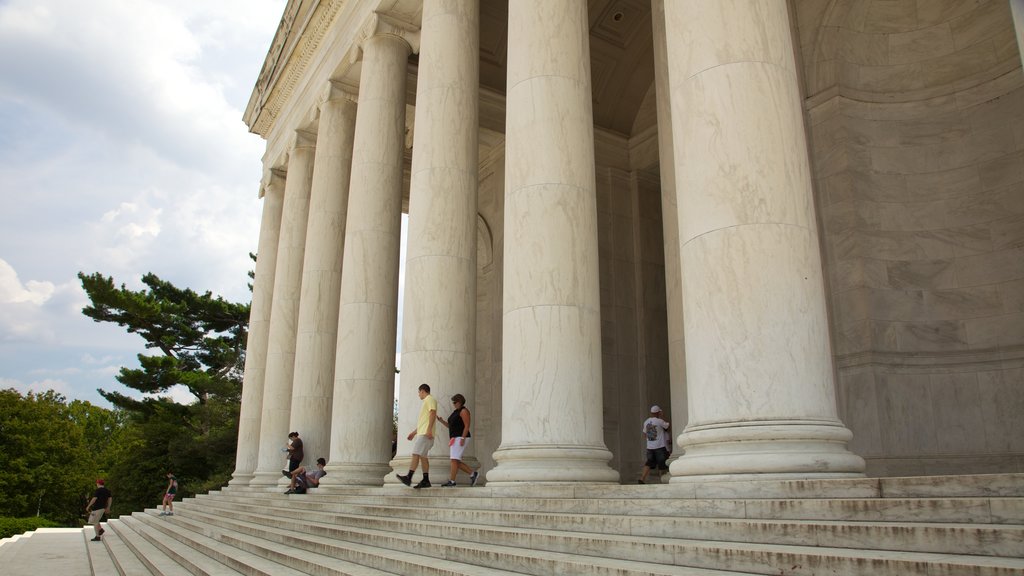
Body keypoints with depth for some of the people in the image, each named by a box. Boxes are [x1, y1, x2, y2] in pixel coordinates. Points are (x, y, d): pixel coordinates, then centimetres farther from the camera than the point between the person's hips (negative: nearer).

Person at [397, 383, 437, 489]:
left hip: (425, 434, -10)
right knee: (423, 456, 6)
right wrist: (414, 432, 29)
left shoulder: (430, 399, -3)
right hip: (421, 433, 10)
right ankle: (426, 480, 5)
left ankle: (409, 478, -21)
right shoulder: (425, 401, 27)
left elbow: (433, 413, -17)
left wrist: (429, 429, -26)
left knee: (416, 454, -15)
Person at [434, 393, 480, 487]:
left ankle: (452, 481, -14)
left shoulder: (464, 411, -7)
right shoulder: (455, 412, 21)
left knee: (454, 459, -14)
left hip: (461, 438, -10)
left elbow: (467, 426, -15)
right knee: (457, 462, 6)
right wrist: (441, 421, 6)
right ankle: (473, 473, 12)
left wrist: (462, 438, -23)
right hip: (455, 439, 10)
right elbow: (450, 426, 21)